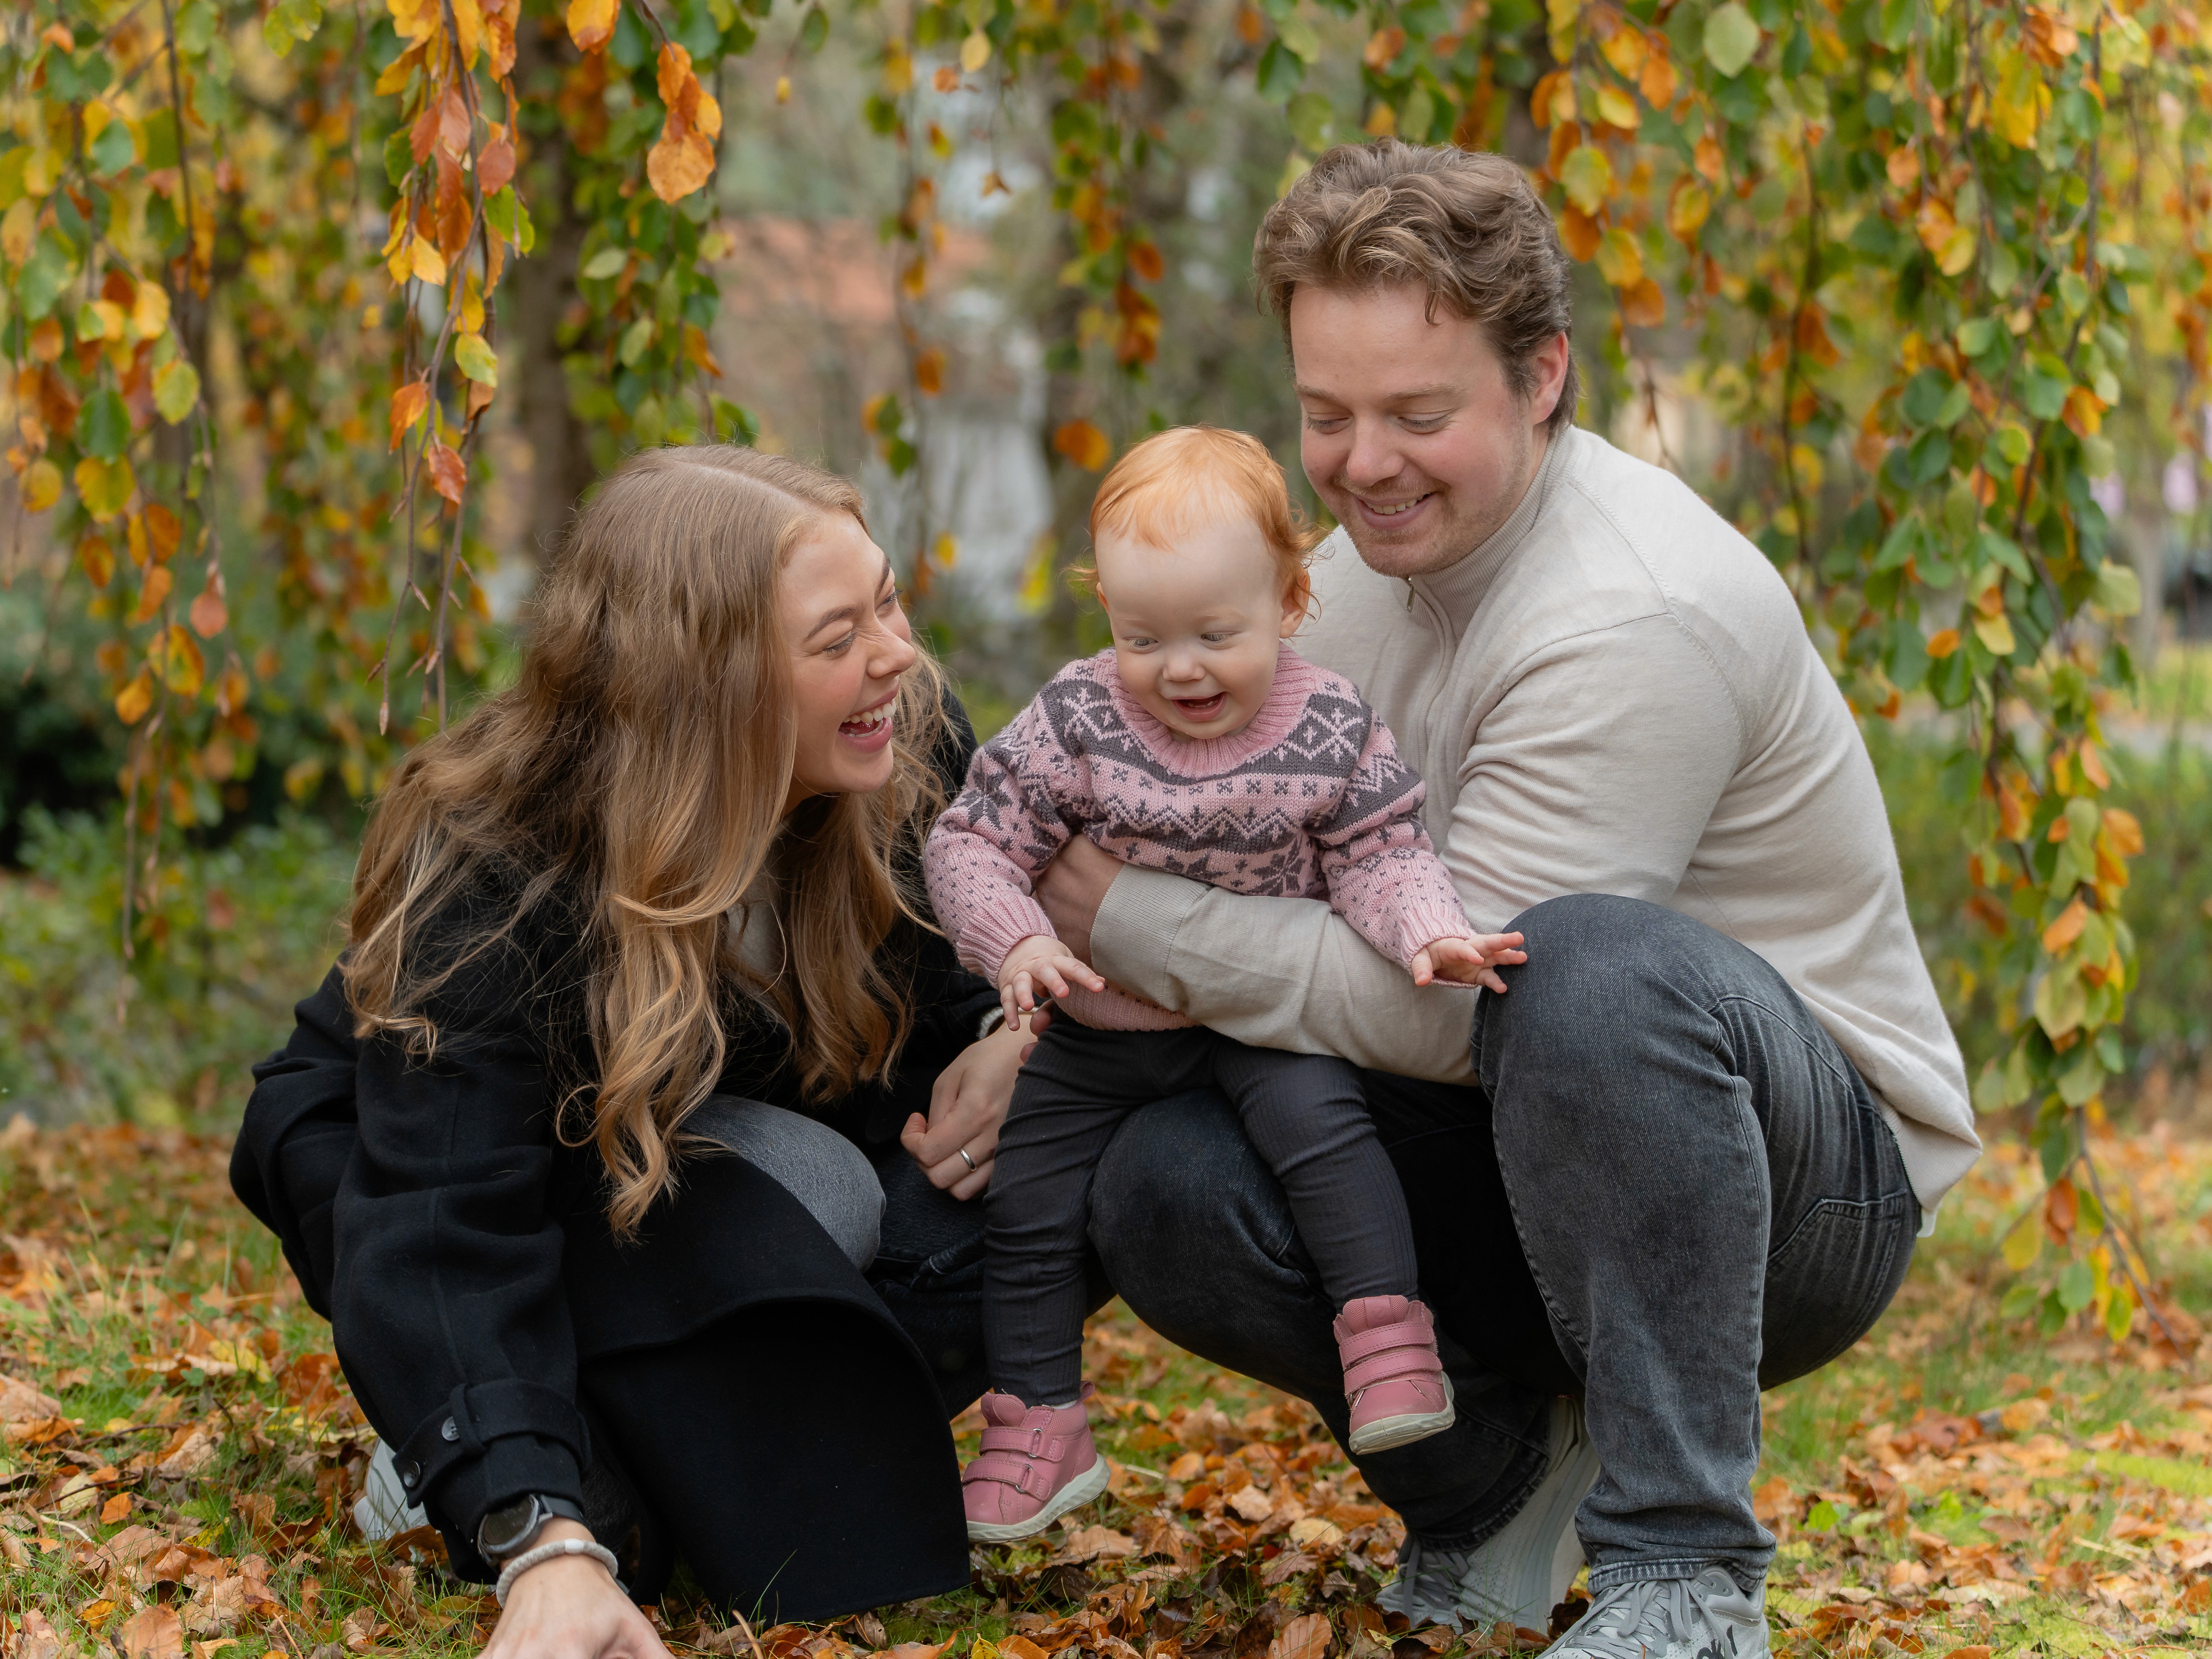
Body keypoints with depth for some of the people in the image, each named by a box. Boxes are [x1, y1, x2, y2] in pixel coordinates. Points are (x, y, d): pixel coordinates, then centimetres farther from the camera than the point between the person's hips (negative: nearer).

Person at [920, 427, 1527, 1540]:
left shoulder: (1333, 732, -12)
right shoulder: (1074, 723, -12)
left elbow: (1380, 860, -7)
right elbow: (970, 842, -9)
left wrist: (1428, 936, -28)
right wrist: (1014, 943, -26)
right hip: (1102, 1031, 2)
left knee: (1318, 1118, -29)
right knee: (1024, 1199, 1)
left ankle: (1389, 1339, -19)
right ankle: (1039, 1429, 16)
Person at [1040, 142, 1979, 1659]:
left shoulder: (1642, 618, -24)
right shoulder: (1371, 563, 4)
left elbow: (1451, 995, -26)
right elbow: (1283, 884, 10)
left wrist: (1131, 924, -17)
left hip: (1815, 1171, -7)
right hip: (1524, 1159, 7)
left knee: (1593, 964, -40)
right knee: (1164, 1191, -18)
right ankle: (1504, 1470, 7)